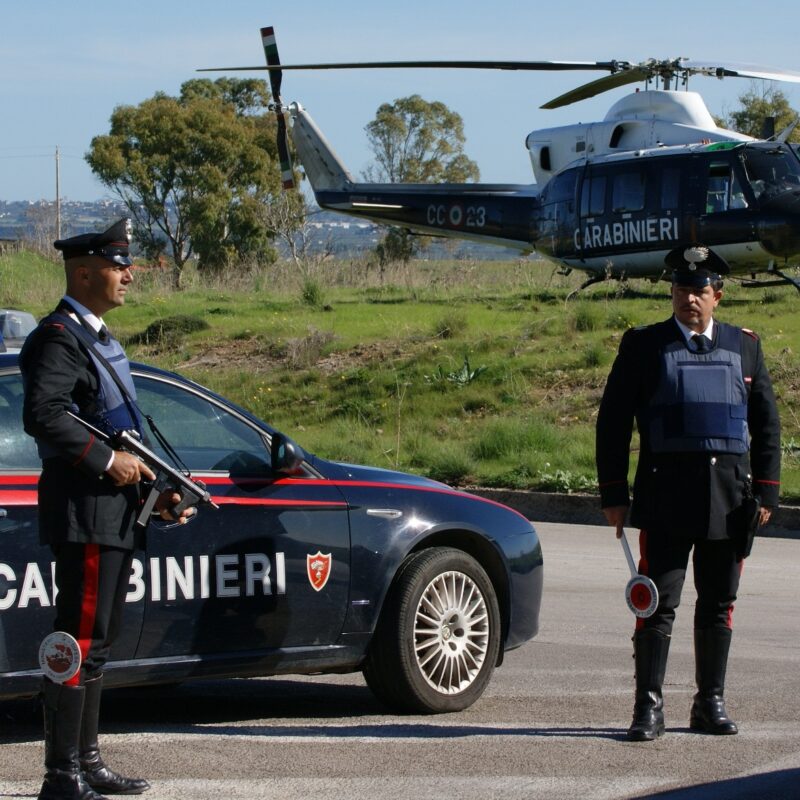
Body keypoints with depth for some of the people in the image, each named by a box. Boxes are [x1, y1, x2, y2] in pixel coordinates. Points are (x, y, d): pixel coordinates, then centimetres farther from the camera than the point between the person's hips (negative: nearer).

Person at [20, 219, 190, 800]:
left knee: (96, 644, 14)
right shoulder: (59, 338, -12)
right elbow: (43, 416, -26)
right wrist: (107, 462, -21)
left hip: (114, 515, 10)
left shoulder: (99, 339, 20)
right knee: (79, 643, -9)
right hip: (84, 514, -10)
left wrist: (152, 488, 14)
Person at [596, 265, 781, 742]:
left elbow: (767, 423, 12)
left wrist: (766, 491, 5)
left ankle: (711, 704, 18)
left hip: (729, 499, 3)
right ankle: (649, 708, -1)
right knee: (659, 604, -5)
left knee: (718, 604, 9)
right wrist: (614, 493, -3)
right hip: (666, 495, -3)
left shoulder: (745, 346, 10)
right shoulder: (643, 345, 3)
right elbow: (613, 421, 3)